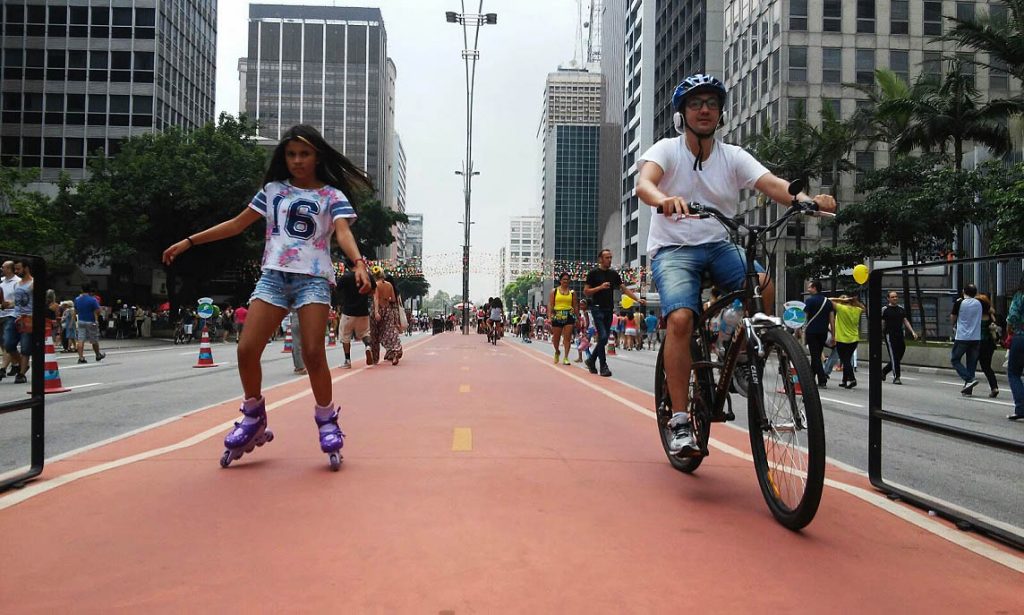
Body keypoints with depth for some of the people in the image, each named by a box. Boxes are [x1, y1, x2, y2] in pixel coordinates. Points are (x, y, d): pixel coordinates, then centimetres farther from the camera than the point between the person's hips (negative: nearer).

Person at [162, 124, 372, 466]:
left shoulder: (332, 195, 5)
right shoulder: (273, 190, 16)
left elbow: (343, 232, -12)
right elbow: (238, 224, 20)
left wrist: (358, 262, -33)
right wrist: (188, 242, 18)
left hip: (313, 278, -3)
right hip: (273, 276, 4)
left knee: (313, 353, -16)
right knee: (246, 350, -7)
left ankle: (326, 419, 5)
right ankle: (254, 418, 15)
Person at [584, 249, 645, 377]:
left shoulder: (613, 273, 11)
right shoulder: (593, 273, -3)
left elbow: (624, 289, 12)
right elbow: (586, 291, -3)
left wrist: (637, 299, 1)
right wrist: (600, 287, -16)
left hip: (609, 309, 6)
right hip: (597, 308, -6)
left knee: (604, 339, 7)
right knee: (603, 337, -14)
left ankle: (591, 361, 24)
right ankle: (603, 366, -8)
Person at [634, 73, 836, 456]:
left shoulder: (733, 157, 4)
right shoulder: (666, 150, -4)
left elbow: (772, 184, -11)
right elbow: (644, 183, -25)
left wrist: (807, 199, -33)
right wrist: (664, 200, -49)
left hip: (719, 245, 3)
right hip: (672, 249, -3)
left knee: (764, 287, -27)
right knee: (681, 318, -28)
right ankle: (680, 421, -19)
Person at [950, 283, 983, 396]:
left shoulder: (960, 303, -6)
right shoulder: (979, 303, 7)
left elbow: (952, 319, 4)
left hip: (962, 338, -4)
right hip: (976, 338, 4)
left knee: (954, 360, 6)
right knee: (971, 363, 8)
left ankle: (969, 379, -14)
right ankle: (968, 389, 7)